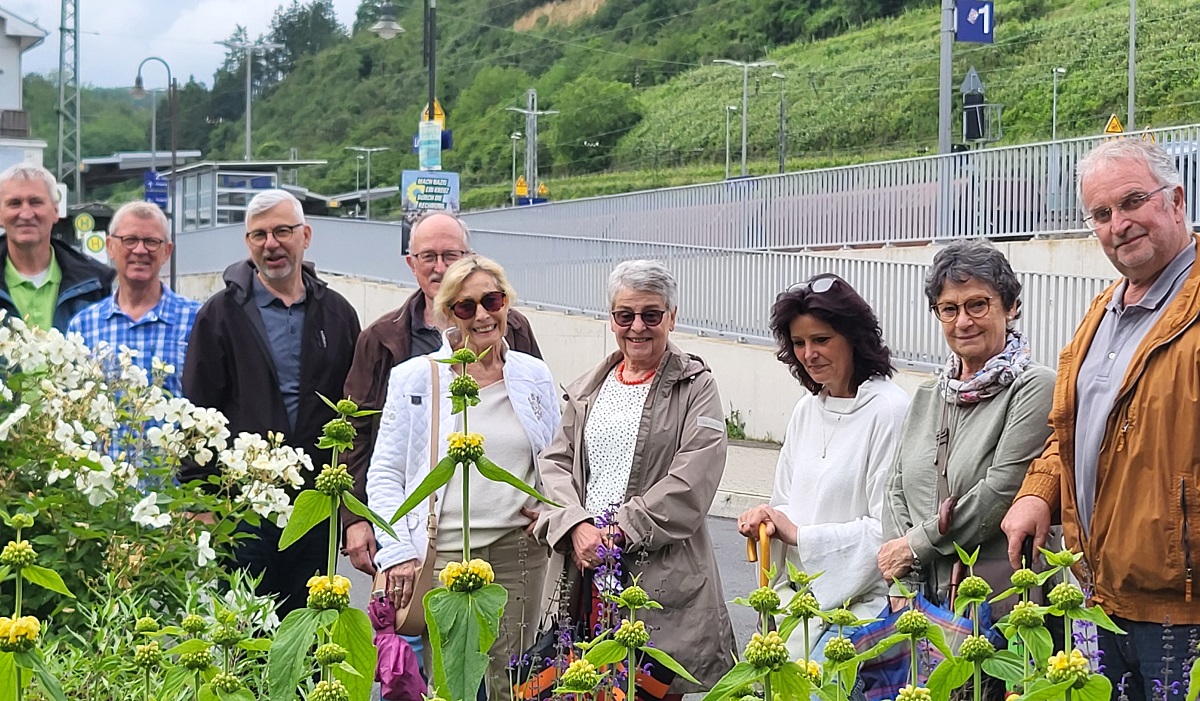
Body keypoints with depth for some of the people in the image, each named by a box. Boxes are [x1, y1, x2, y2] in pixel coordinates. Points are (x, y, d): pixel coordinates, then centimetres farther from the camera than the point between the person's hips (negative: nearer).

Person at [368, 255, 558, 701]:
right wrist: (398, 552, -7)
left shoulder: (535, 377, 11)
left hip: (517, 553, 3)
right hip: (439, 558, -2)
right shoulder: (415, 378, 2)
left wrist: (549, 509, 3)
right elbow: (384, 475, 3)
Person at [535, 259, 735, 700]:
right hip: (584, 572, 4)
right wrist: (576, 526, -8)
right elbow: (556, 462, 12)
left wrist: (620, 532, -13)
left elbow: (691, 481, -9)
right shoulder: (587, 391, 18)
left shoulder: (695, 387, 2)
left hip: (662, 577, -4)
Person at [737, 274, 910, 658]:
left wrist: (800, 535, -11)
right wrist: (768, 516, -2)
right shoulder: (807, 410, 13)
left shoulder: (889, 410, -11)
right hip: (796, 598, 7)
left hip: (857, 604, -7)